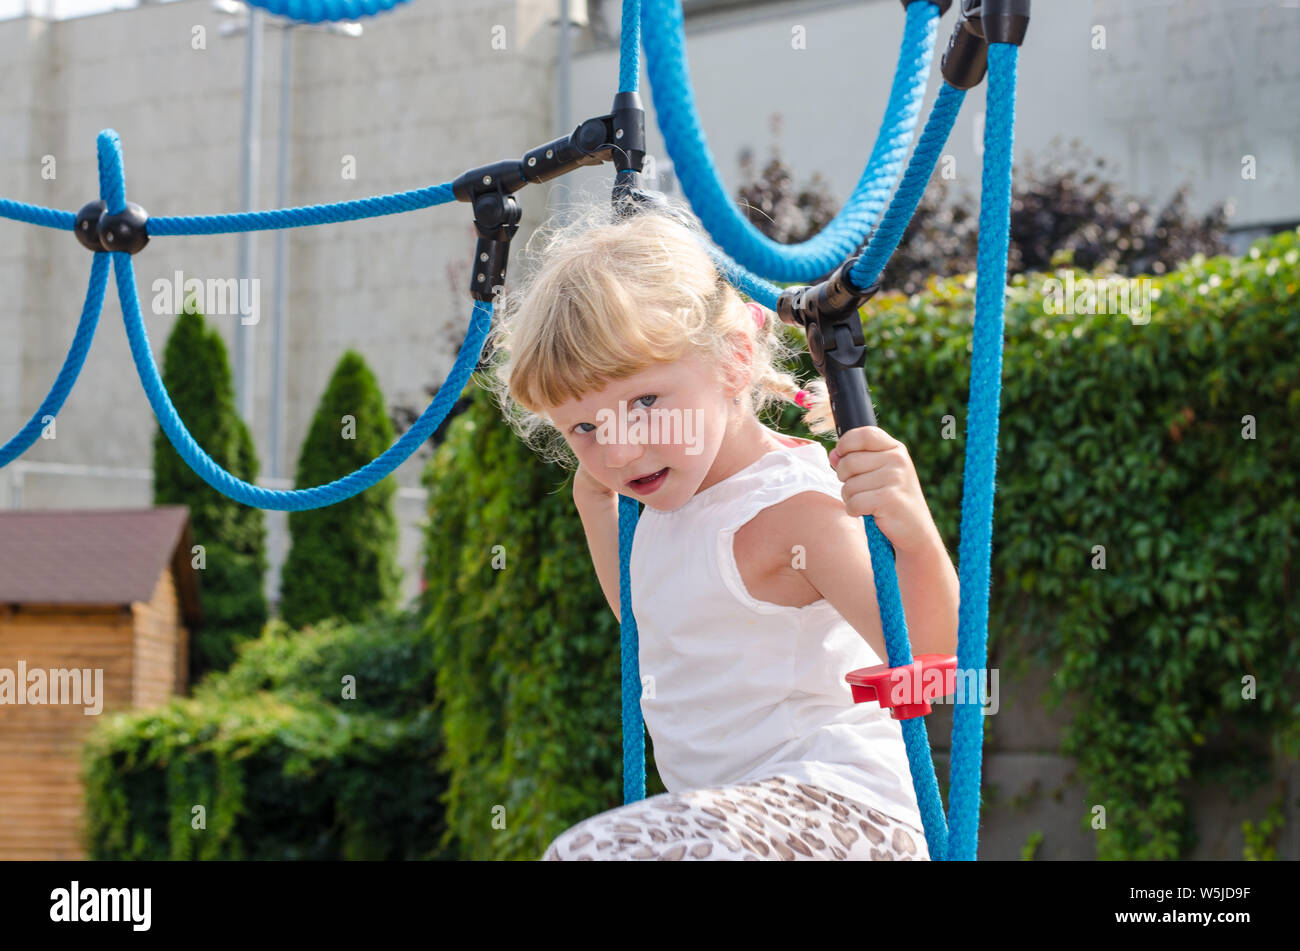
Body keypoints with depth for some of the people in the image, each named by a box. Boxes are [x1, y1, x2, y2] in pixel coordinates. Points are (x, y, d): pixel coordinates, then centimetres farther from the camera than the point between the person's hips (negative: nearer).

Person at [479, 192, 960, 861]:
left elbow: (929, 670, -28)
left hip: (836, 810, -10)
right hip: (734, 808, 10)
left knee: (591, 853, -33)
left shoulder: (793, 505, -17)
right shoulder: (682, 494, 13)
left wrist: (916, 539, -44)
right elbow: (648, 616, 37)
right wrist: (593, 498, 30)